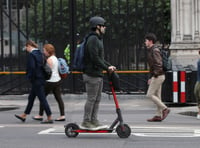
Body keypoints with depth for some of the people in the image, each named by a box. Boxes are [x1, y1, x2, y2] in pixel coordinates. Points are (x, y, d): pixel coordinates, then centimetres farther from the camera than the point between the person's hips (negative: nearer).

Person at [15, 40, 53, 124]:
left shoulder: (31, 54, -15)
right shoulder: (39, 53, 11)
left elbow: (32, 68, -24)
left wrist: (31, 78, -12)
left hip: (36, 80, -10)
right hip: (41, 79, 10)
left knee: (42, 99, -6)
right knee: (31, 98, 18)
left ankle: (49, 118, -4)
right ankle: (24, 116, 29)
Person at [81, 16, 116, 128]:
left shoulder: (98, 39, 18)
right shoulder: (93, 39, -15)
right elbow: (95, 58, -22)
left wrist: (109, 66, 11)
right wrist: (106, 67, -17)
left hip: (98, 75, 10)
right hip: (92, 75, -10)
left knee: (97, 99, 11)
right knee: (91, 99, -6)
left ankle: (94, 120, 17)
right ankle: (86, 121, 1)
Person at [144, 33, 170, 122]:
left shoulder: (155, 50, -13)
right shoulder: (150, 51, 18)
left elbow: (159, 64, -22)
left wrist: (155, 75, -21)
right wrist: (151, 78, 21)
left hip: (158, 76, -10)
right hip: (157, 76, 10)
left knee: (150, 95, -9)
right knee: (157, 96, 8)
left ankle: (164, 109, -7)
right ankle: (158, 115, 9)